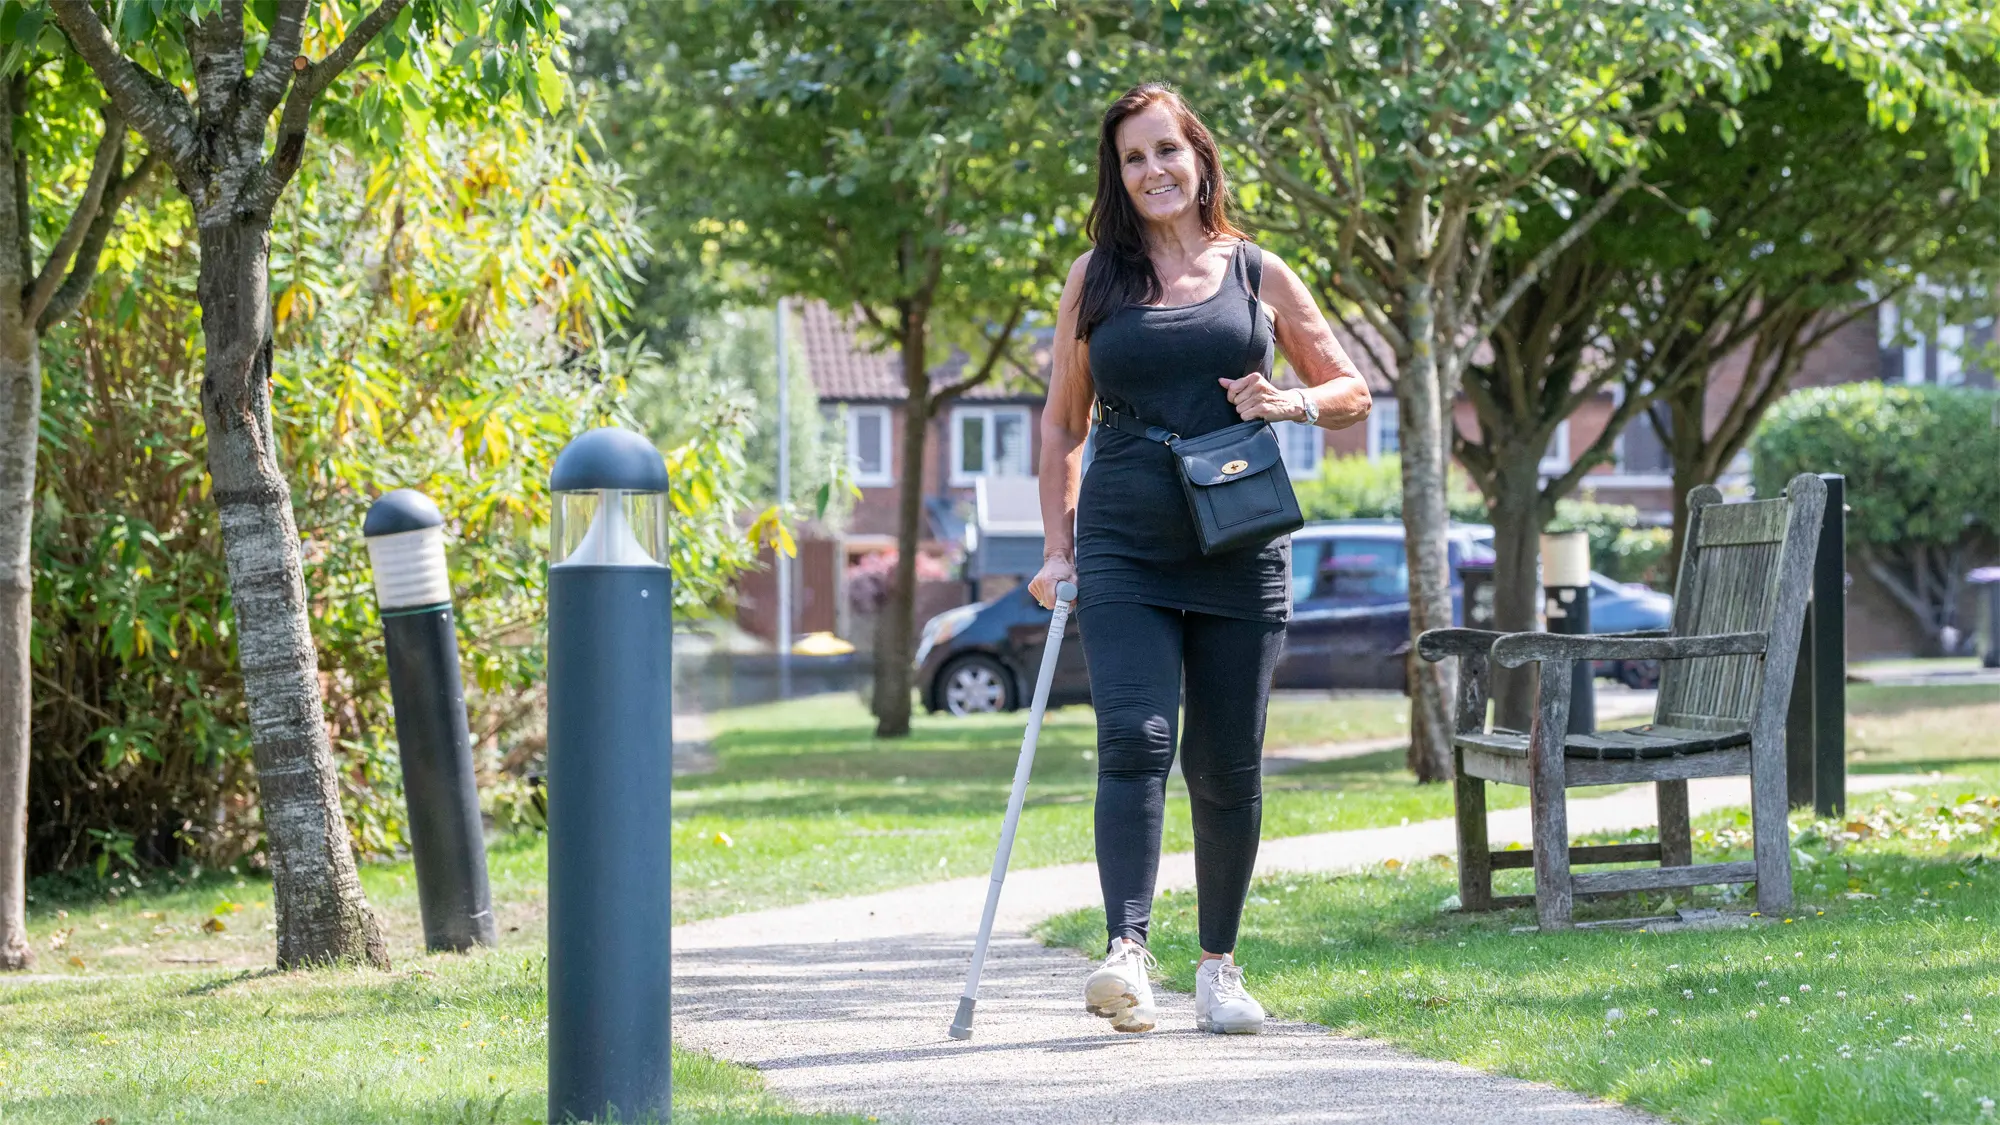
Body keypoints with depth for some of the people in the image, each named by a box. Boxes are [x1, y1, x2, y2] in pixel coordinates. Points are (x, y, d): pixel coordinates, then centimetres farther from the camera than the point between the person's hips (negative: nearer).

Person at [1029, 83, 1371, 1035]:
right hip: (1125, 550, -1)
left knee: (1227, 766, 5)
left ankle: (1218, 966, 17)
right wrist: (1057, 547, 6)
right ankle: (1126, 954, -26)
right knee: (1133, 741, -17)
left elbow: (1352, 393, 14)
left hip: (1238, 553, 1)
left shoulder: (1257, 274, 8)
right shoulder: (1095, 278, 9)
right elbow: (1061, 423, 14)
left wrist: (1290, 403, -7)